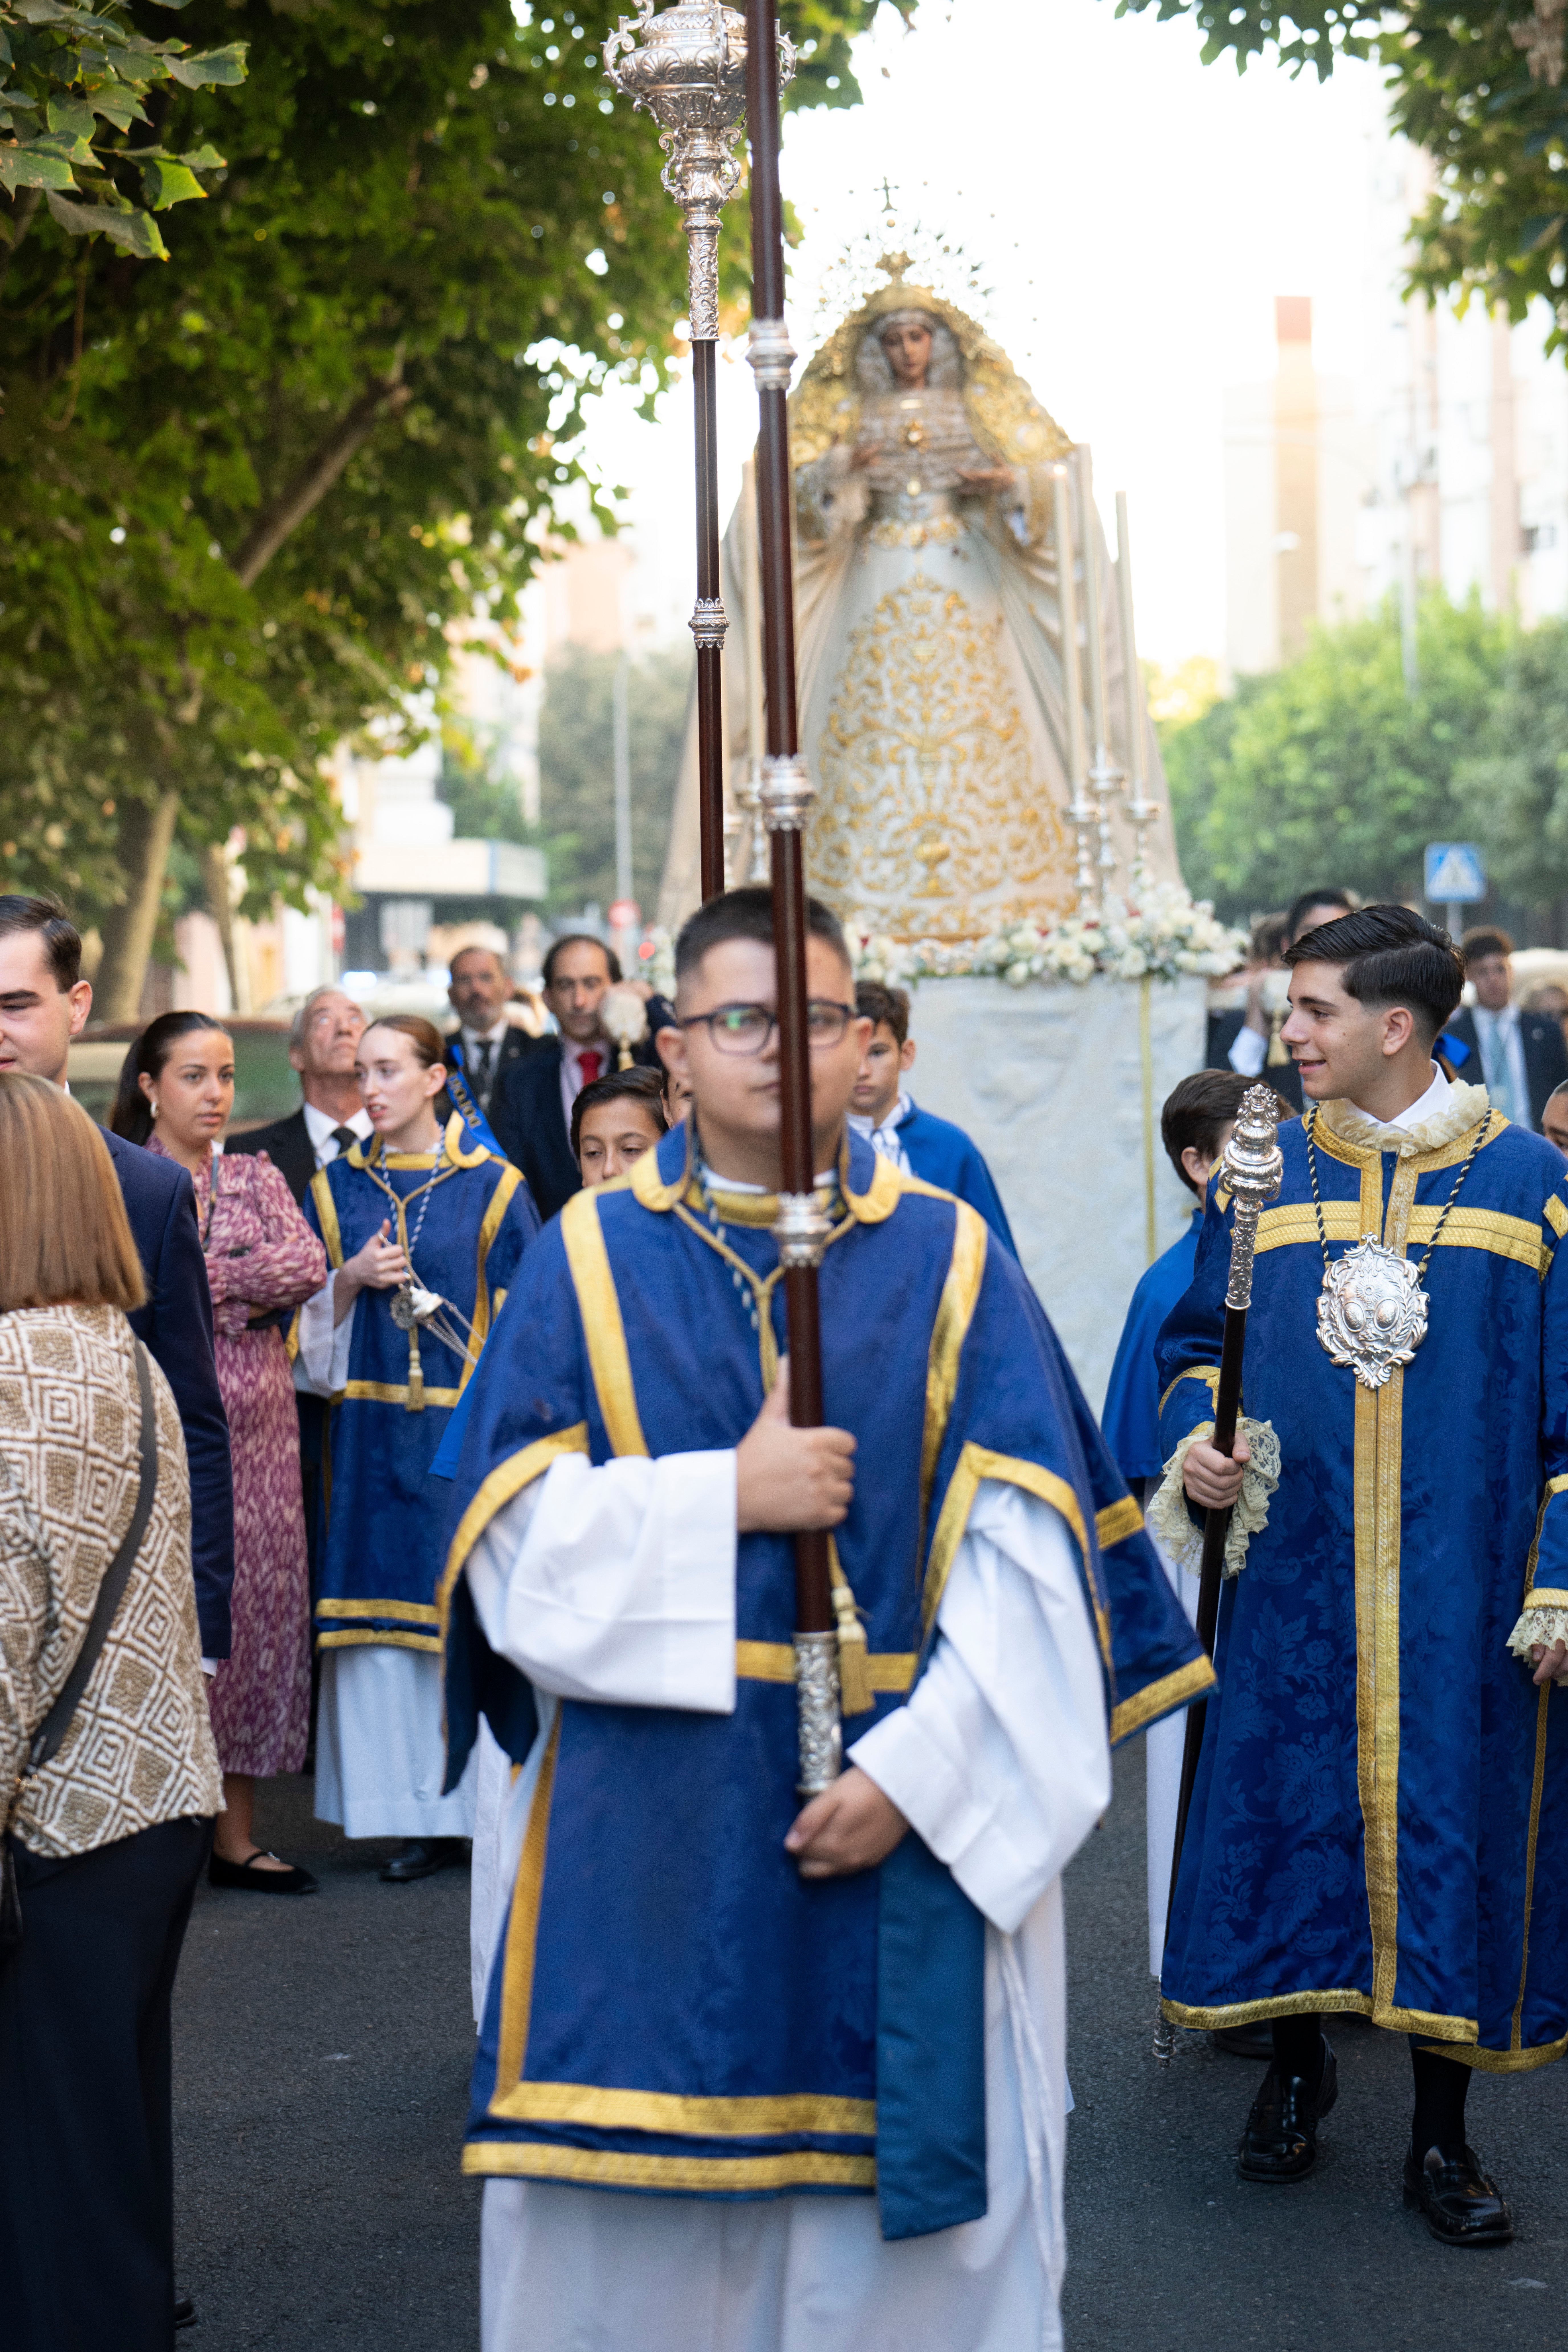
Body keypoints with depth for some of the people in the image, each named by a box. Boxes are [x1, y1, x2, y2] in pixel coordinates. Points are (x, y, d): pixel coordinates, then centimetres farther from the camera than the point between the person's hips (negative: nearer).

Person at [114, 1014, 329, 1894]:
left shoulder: (257, 1178, 12)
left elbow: (308, 1266, -4)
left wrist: (195, 1279, -12)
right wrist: (249, 1285, -12)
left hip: (258, 1428, 4)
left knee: (255, 1607, 5)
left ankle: (237, 1833, 12)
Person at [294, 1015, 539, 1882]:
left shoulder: (492, 1187, 0)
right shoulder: (337, 1188, 9)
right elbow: (311, 1332, 11)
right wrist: (350, 1279, -8)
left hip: (465, 1423, -3)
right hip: (373, 1432, 3)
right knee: (387, 1606, 2)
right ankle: (419, 1812, 7)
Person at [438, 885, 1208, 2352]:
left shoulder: (950, 1266, 4)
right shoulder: (592, 1258, 5)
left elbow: (1024, 1558, -3)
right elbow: (513, 1537, -2)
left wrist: (915, 1771, -13)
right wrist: (727, 1497, -14)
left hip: (910, 1824, 0)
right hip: (649, 1833, 0)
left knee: (886, 2218, 4)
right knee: (636, 2233, 5)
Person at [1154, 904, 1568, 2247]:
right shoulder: (1265, 1175, 4)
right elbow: (1196, 1343, 13)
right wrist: (1195, 1440, -8)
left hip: (1459, 1585, -2)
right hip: (1295, 1576, 2)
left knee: (1450, 1824, 3)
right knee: (1291, 1809, 7)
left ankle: (1442, 2132, 16)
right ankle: (1297, 2062, 29)